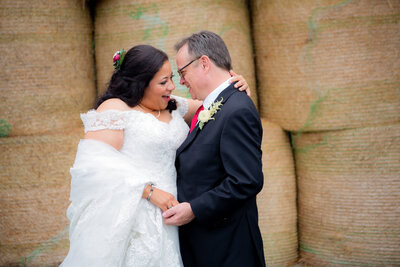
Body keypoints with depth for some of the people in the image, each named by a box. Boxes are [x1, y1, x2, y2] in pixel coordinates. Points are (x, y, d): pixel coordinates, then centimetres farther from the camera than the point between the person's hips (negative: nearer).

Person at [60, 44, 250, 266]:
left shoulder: (172, 107, 15)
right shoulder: (114, 109, -8)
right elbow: (96, 166, -17)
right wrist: (150, 191, -20)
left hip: (165, 220, 7)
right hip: (129, 221, -6)